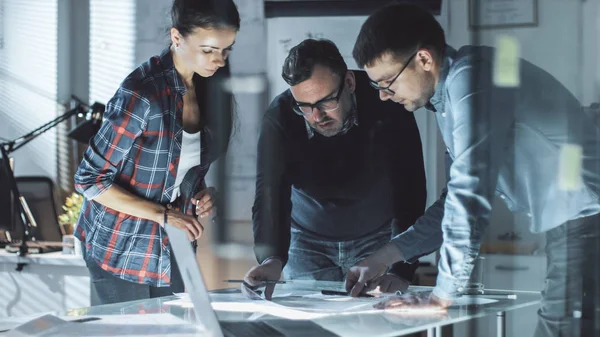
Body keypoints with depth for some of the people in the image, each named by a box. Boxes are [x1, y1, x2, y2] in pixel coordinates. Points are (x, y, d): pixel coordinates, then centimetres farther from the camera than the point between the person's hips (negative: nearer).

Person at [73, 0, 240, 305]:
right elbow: (89, 180, -20)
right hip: (123, 249, -6)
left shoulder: (208, 87, -2)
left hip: (173, 249, 7)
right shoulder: (142, 94, -25)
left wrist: (203, 192, -5)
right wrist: (162, 215, -22)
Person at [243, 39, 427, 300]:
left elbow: (409, 193, -30)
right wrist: (272, 259, -51)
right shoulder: (280, 119, -25)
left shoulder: (386, 107, -28)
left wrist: (402, 271, -41)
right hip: (308, 241, 1)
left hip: (378, 238, -1)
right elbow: (271, 196, -30)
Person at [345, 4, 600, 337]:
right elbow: (459, 197, 24)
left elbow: (471, 192, -20)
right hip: (573, 226, 10)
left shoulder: (471, 79, -15)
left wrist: (442, 294, -14)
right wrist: (383, 257, 22)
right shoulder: (447, 98, 16)